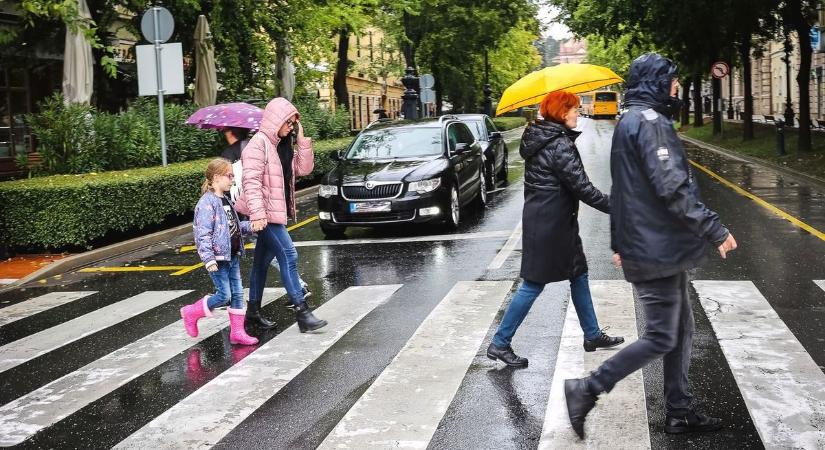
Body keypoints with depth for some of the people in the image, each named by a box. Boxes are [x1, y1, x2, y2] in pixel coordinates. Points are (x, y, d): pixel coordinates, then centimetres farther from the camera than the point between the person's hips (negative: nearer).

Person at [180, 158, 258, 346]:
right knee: (224, 296, -5)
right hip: (218, 258, -9)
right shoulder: (207, 203, -16)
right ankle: (191, 313, 15)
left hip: (232, 256, 9)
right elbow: (202, 234, -20)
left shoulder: (226, 201, 12)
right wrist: (208, 259, -25)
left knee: (237, 293, 9)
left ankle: (237, 332, 16)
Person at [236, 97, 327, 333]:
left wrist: (301, 139, 0)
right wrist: (257, 213, -27)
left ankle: (253, 309, 26)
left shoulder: (284, 145, 14)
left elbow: (304, 169, 10)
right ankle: (302, 313, -12)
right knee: (288, 256, -12)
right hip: (265, 212, -9)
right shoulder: (259, 142, -13)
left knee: (263, 260, 15)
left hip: (277, 211, 9)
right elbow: (251, 180, -20)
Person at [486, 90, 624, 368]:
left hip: (548, 219, 10)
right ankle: (499, 344, 6)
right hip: (550, 223, -10)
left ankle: (592, 335, 28)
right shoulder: (560, 145, -20)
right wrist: (614, 207, -12)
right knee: (534, 283, -2)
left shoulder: (539, 138, 9)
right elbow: (582, 187, -21)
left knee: (578, 275, 17)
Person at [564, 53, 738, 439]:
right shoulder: (649, 122, -16)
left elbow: (621, 190, 22)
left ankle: (679, 413, 22)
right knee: (661, 338, -3)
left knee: (680, 331, 15)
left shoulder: (629, 122, 17)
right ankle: (586, 390, 2)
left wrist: (619, 243, 26)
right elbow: (674, 189, -24)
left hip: (655, 247, 10)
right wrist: (715, 231, -19)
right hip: (658, 251, -10)